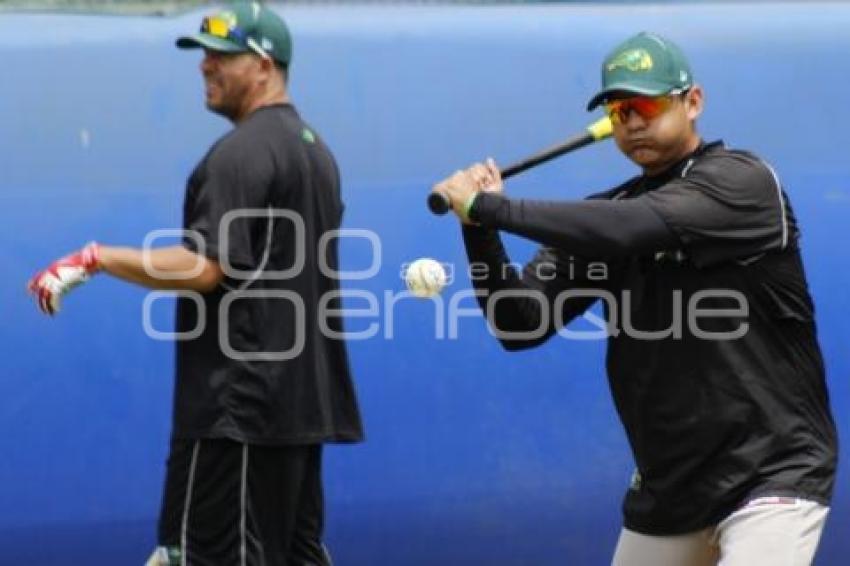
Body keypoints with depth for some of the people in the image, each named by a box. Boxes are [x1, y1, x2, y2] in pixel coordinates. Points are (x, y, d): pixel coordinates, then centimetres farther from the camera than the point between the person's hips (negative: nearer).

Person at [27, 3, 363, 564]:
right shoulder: (314, 148, 18)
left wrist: (96, 259, -20)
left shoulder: (241, 153, -14)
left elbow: (204, 268, -22)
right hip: (301, 400, 10)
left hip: (238, 406, -10)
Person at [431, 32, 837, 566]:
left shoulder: (742, 181, -11)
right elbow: (523, 323, 3)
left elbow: (628, 229, -26)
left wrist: (486, 206, -21)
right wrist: (480, 231, -12)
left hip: (772, 474, -7)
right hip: (667, 481, 7)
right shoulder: (602, 216, 9)